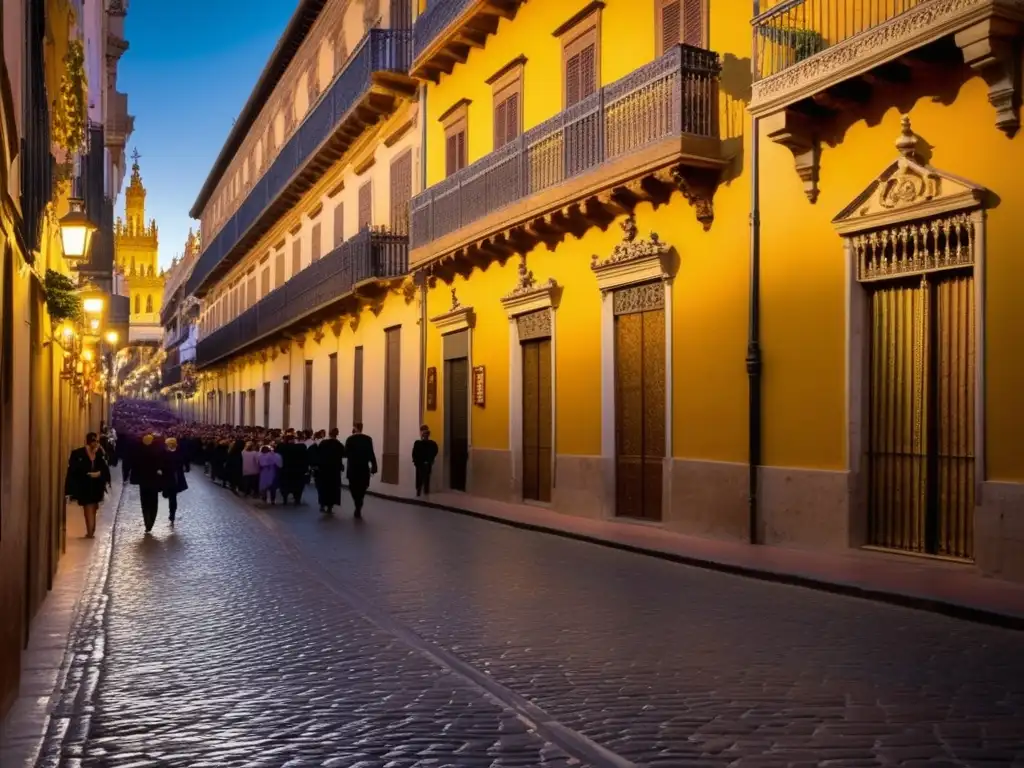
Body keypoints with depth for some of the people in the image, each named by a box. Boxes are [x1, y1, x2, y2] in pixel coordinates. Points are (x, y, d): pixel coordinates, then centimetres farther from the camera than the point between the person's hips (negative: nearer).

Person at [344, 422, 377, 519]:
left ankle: (358, 507, 0)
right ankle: (358, 508, 16)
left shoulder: (350, 439, -7)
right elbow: (371, 454, -9)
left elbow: (346, 453, -7)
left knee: (354, 488, 11)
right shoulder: (368, 439, -5)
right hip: (364, 468, 1)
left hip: (353, 468, -1)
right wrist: (374, 467, -4)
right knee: (361, 489, 14)